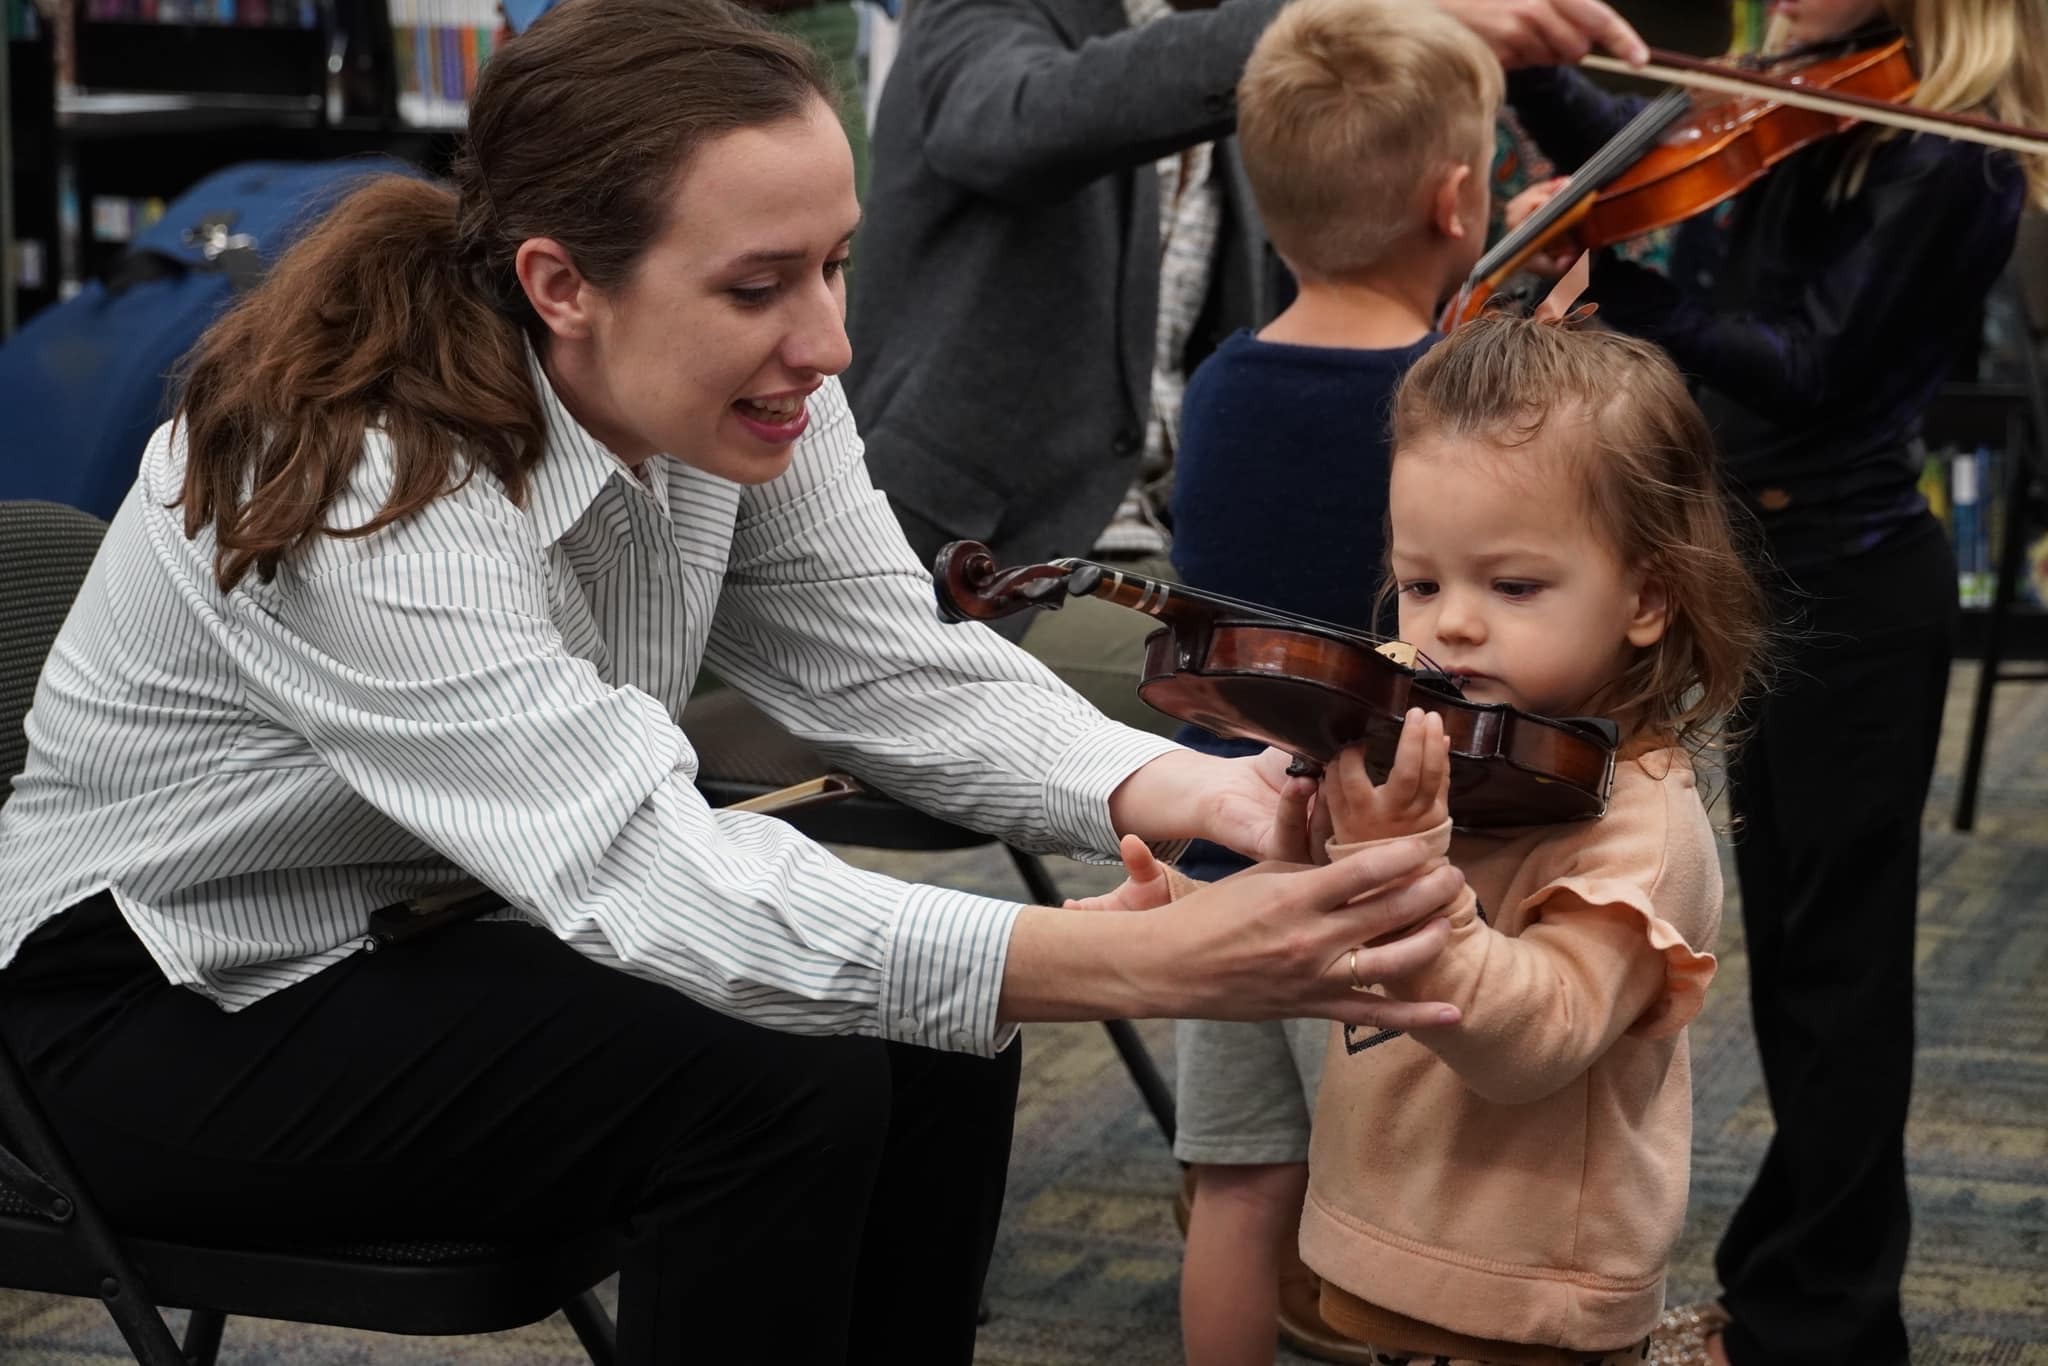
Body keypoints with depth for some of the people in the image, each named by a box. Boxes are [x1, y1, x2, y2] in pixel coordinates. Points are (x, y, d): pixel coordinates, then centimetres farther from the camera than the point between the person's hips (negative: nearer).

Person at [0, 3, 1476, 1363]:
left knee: (933, 1033, -9)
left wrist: (1183, 790, -30)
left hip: (445, 933, 7)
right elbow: (649, 879, -41)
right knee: (781, 1081, -24)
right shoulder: (360, 480, -34)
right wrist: (1148, 965, -50)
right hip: (178, 1012, -7)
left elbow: (899, 670, -9)